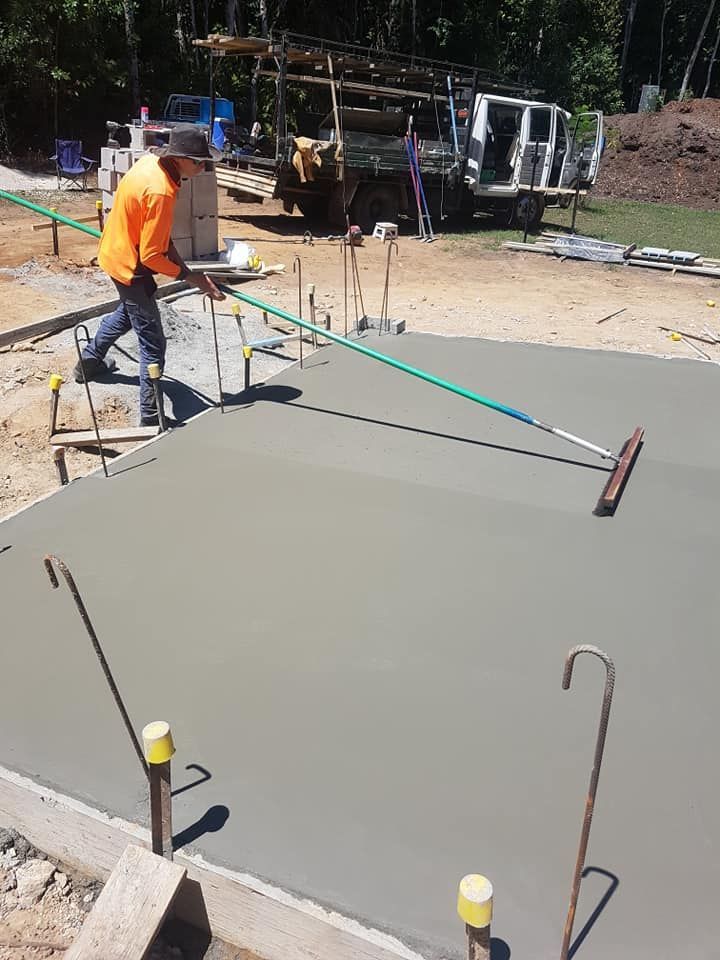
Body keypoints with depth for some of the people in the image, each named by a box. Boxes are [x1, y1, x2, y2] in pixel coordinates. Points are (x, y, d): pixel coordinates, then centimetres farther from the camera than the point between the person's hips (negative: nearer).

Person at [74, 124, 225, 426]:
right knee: (152, 342, -6)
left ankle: (89, 362, 53)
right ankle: (151, 417, -2)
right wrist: (191, 277, -23)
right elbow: (151, 257, -29)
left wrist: (172, 252, 4)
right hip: (129, 265, -10)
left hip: (116, 251, 10)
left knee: (127, 311, 33)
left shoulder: (150, 160, -4)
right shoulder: (160, 192, -32)